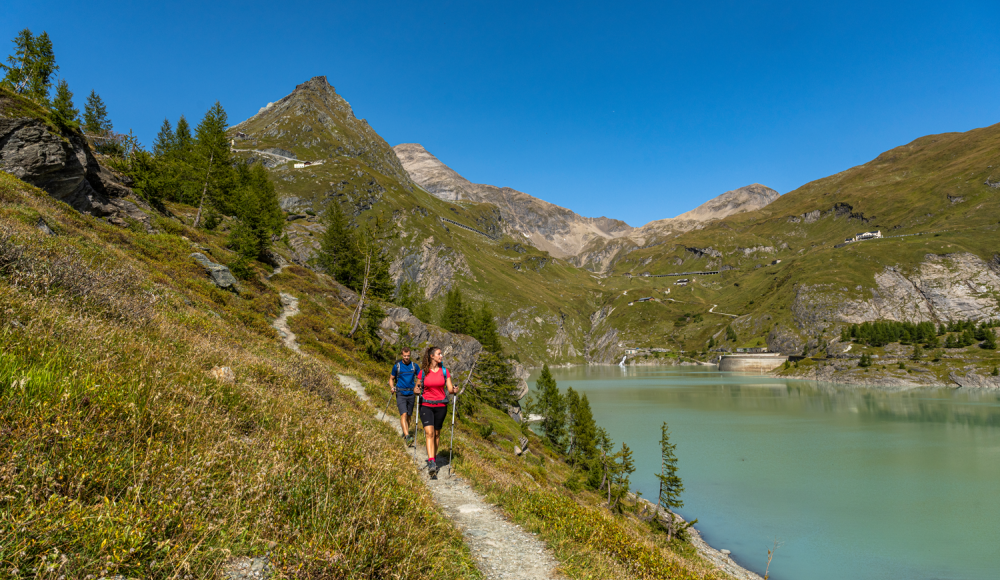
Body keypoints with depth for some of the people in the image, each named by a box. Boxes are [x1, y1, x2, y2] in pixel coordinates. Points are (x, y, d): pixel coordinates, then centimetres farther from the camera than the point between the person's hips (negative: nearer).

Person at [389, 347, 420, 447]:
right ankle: (407, 437, -27)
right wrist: (392, 387, -7)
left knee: (409, 416, 11)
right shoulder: (397, 366, 1)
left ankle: (405, 433, 31)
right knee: (404, 414, -17)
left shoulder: (415, 366, 5)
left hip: (411, 394, 3)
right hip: (400, 394, -3)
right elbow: (391, 378, 11)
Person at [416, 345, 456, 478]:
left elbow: (450, 389, 5)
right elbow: (418, 388, 13)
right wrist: (417, 391, -9)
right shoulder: (423, 372, 1)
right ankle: (432, 463, -23)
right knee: (429, 432, -16)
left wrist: (453, 391, -16)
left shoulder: (444, 371, 4)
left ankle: (432, 459, 27)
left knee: (437, 434, 9)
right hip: (426, 405, -2)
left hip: (441, 406, 2)